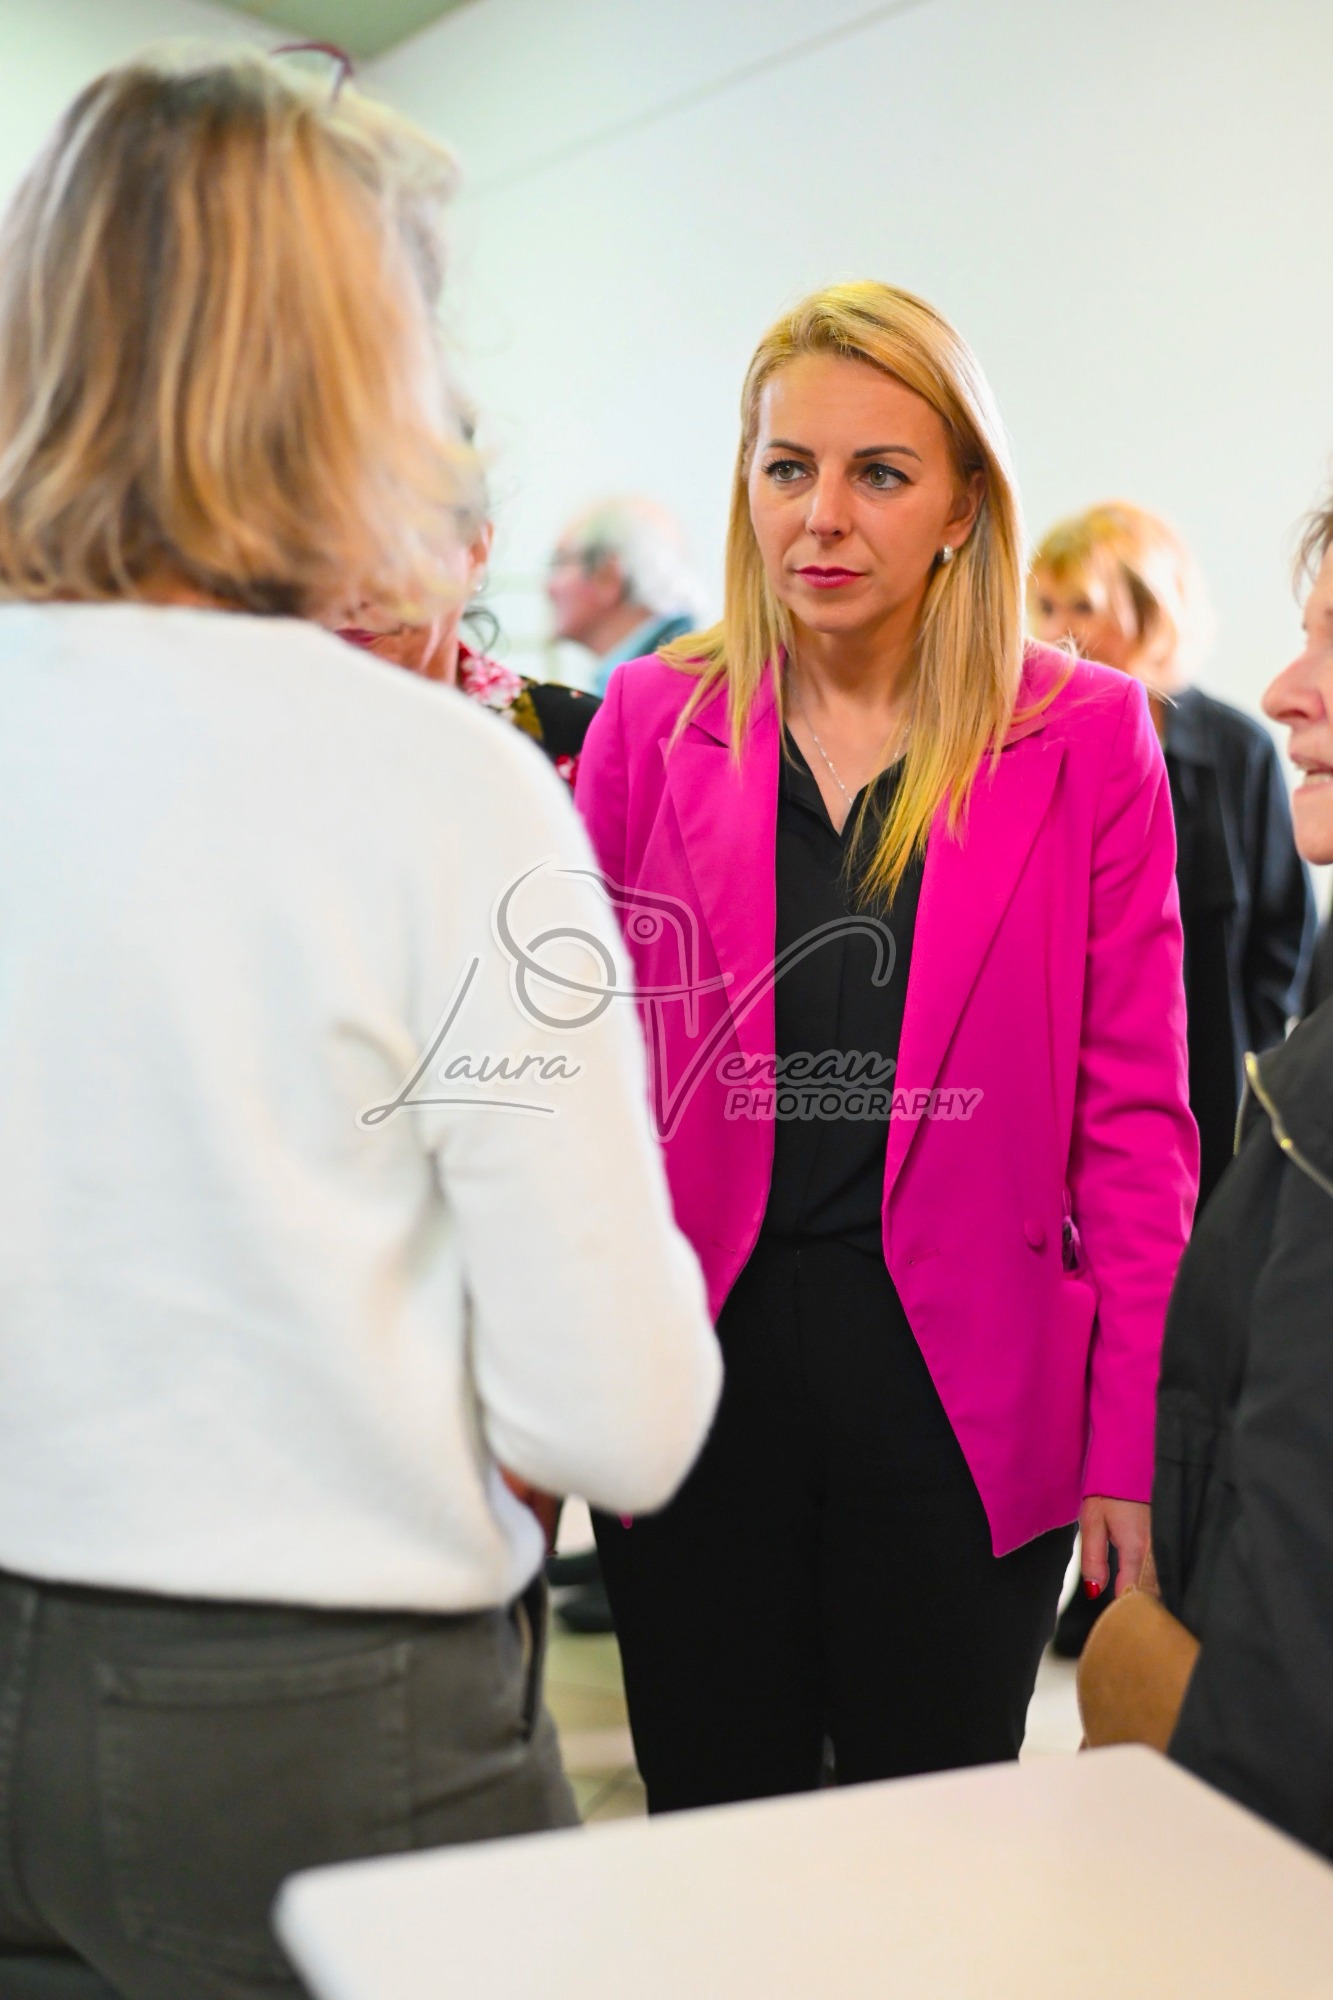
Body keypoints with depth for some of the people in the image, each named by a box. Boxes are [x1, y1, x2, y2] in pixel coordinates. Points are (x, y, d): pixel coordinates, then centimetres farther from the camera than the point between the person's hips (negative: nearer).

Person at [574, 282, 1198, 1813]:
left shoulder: (1084, 740, -1)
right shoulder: (653, 719, 3)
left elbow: (1134, 1114, 0)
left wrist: (1132, 1442, -5)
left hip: (964, 1384, -1)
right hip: (699, 1358, 1)